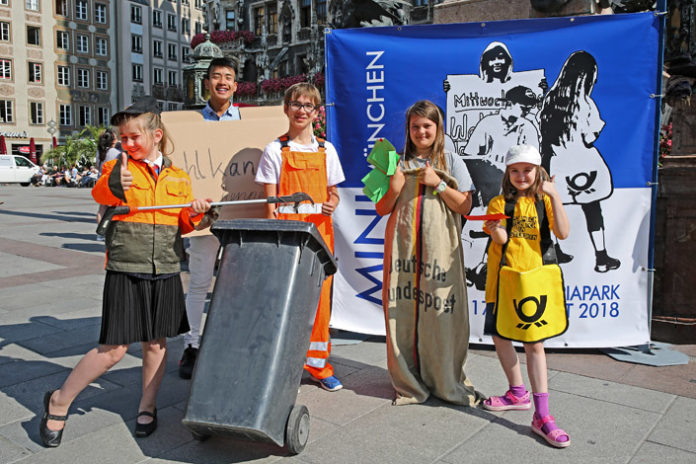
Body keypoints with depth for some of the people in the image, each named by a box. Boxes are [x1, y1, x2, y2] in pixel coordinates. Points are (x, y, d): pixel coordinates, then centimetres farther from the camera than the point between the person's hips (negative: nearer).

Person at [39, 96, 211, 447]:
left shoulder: (178, 178, 9)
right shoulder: (117, 168, 0)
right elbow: (100, 193, -22)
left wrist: (193, 214, -10)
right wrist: (112, 185, -45)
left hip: (165, 273, 3)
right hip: (125, 271, -3)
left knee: (156, 342, 11)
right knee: (114, 349, -1)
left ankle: (147, 406, 31)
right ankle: (59, 402, 20)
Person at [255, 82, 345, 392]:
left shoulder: (326, 150, 11)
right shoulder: (275, 150, 3)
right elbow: (270, 200, 0)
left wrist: (331, 205, -7)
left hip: (319, 230, 3)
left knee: (320, 294, 4)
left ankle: (317, 363, 19)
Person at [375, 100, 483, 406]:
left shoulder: (451, 162, 8)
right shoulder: (399, 164, 12)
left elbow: (465, 207, 2)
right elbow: (381, 210, 11)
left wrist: (438, 184, -9)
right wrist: (394, 188, -7)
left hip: (439, 248, -1)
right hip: (403, 247, 2)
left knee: (440, 312, -3)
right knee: (403, 311, 2)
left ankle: (448, 383, 14)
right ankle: (409, 384, 16)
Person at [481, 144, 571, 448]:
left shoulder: (543, 202, 3)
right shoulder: (499, 203, 3)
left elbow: (563, 234, -12)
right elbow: (503, 240, -9)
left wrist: (554, 196, -18)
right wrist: (496, 230, -31)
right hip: (501, 279, 2)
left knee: (534, 343, -1)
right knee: (500, 337, 10)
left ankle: (542, 415, 3)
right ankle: (518, 393, 32)